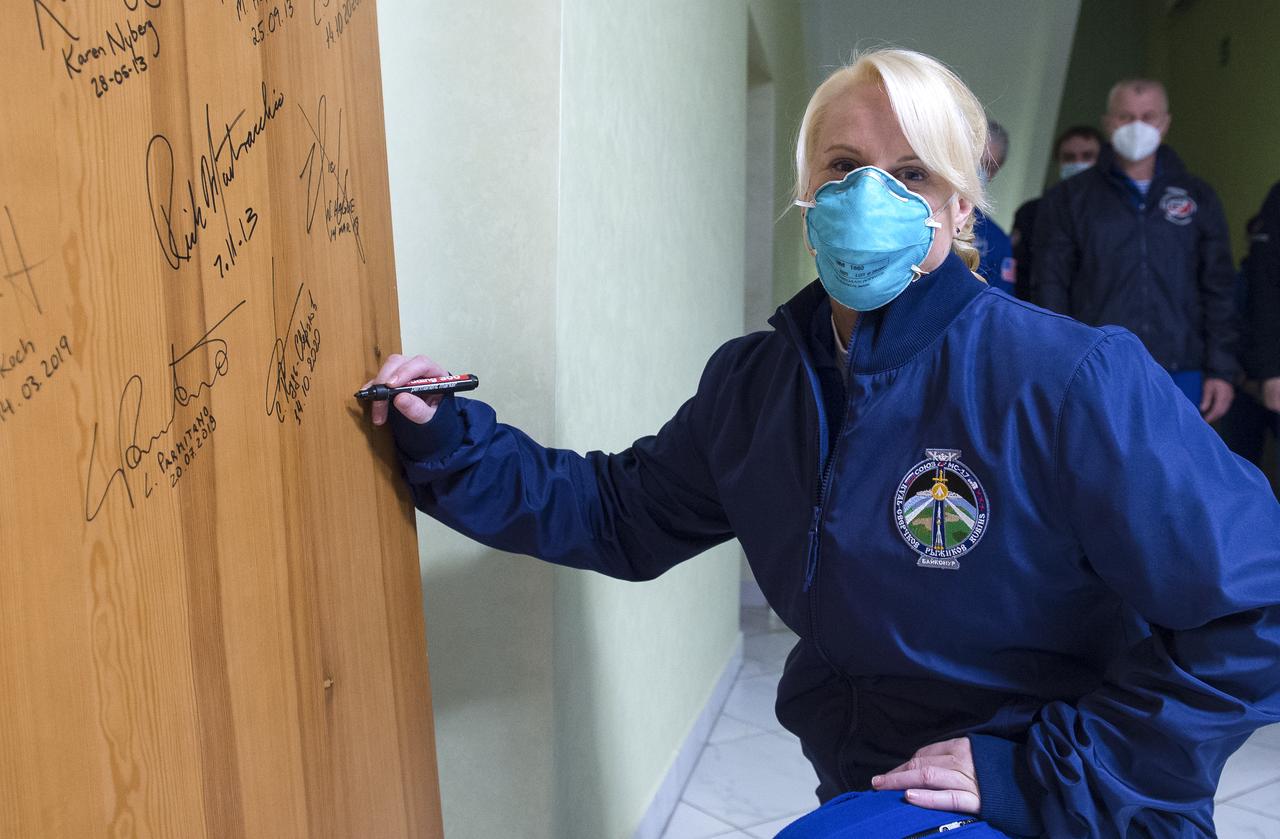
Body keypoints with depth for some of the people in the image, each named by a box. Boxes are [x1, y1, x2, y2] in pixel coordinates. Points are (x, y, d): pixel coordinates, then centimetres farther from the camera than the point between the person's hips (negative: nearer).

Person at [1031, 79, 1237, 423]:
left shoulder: (1198, 197, 12)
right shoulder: (1068, 198, 6)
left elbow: (1219, 289, 11)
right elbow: (1049, 288, 2)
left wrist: (1221, 369, 3)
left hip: (1180, 375, 2)